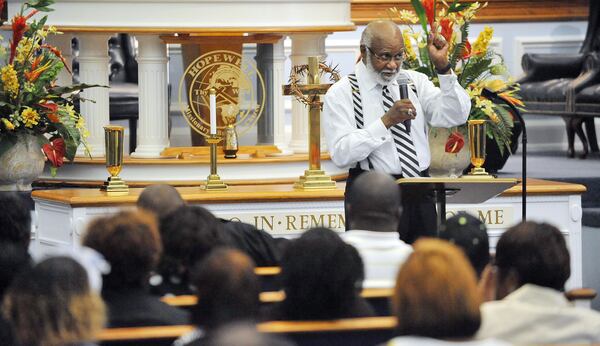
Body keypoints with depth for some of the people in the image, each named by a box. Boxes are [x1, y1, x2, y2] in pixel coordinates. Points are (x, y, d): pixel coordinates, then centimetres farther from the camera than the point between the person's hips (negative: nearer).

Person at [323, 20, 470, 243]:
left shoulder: (414, 82, 11)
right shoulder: (341, 94, -2)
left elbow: (455, 116, -1)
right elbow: (341, 154, -14)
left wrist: (443, 67, -10)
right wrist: (387, 121, -20)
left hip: (420, 194, 4)